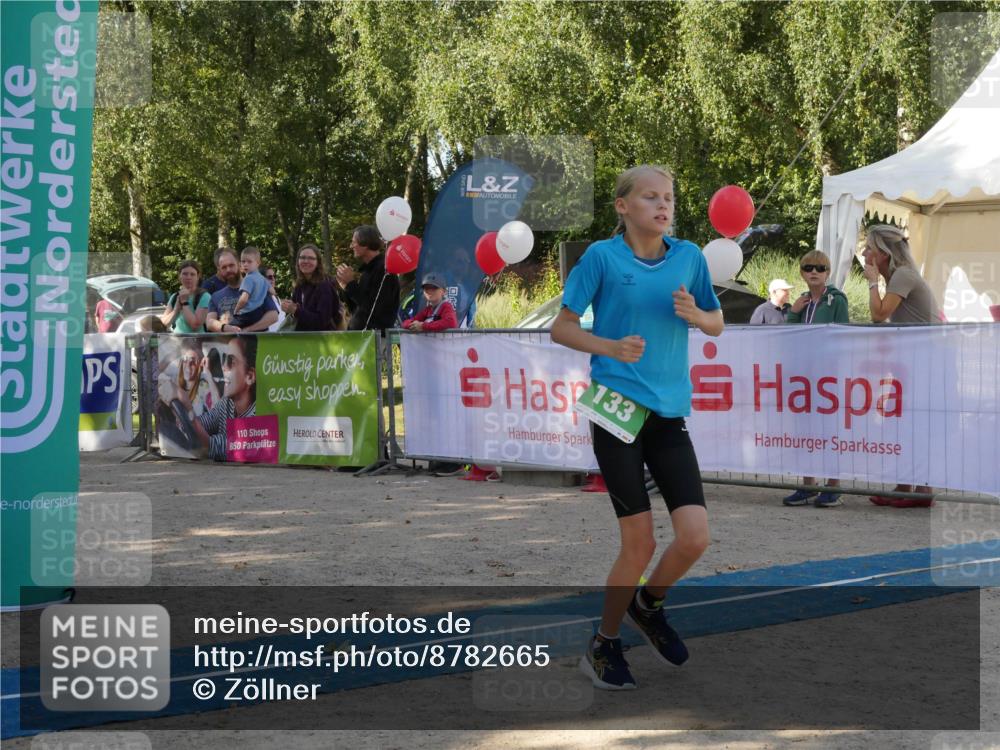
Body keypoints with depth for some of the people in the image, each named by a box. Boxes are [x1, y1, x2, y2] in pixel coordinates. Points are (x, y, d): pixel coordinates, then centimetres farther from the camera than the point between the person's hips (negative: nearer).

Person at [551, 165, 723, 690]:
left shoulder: (689, 256, 6)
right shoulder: (602, 256, -5)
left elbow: (716, 325, 17)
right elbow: (560, 329, -1)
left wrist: (693, 314, -5)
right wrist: (611, 347, -18)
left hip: (669, 412, 4)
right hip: (617, 409, -4)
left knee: (694, 537, -7)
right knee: (639, 543, -3)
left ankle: (648, 604, 26)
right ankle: (604, 645, 19)